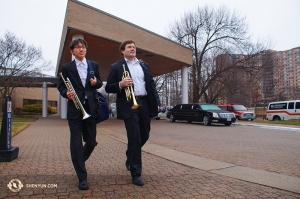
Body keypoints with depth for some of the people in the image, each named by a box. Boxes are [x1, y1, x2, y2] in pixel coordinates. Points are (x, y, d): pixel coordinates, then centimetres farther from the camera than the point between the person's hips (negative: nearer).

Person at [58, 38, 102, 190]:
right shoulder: (67, 67, 4)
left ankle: (78, 161, 40)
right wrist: (67, 94, -16)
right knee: (76, 143, -2)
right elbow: (61, 87, 5)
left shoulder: (94, 65, 10)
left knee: (91, 142, 9)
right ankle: (82, 178, 11)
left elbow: (99, 83, 15)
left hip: (91, 108, 2)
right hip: (74, 109, -2)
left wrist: (96, 82, -8)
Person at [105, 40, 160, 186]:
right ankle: (136, 173, 9)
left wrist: (156, 102, 5)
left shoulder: (144, 65, 17)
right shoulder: (116, 67, 5)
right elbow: (108, 87, 2)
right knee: (134, 139, -6)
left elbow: (151, 84, 15)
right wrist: (120, 84, -17)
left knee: (144, 136, 13)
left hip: (144, 103, 5)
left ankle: (130, 158, 41)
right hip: (129, 105, -5)